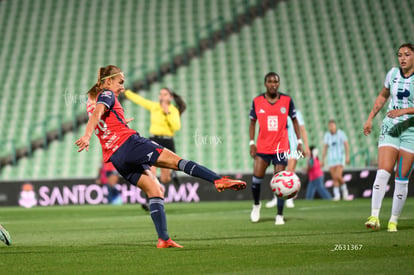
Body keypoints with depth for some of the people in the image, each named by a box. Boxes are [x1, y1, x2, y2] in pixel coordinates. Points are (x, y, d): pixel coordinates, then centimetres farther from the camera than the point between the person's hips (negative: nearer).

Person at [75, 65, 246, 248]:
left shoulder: (91, 99, 23)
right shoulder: (107, 95, -1)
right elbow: (98, 113, -18)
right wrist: (87, 136, -34)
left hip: (115, 158, 8)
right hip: (129, 143, -8)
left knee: (154, 190, 6)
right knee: (176, 160, -9)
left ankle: (163, 239, -5)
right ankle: (219, 180, -19)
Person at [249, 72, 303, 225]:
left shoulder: (287, 100, 0)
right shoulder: (257, 101, 1)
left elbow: (294, 120, 10)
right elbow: (252, 122, 9)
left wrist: (299, 141, 4)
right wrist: (252, 142, 0)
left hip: (281, 147, -1)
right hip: (262, 147, 1)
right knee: (257, 175, -8)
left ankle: (279, 215, 4)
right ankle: (256, 204, 20)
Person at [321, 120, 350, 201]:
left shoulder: (341, 133, -8)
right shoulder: (327, 135, 2)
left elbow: (346, 145, -8)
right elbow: (325, 148, 8)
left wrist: (347, 156, -17)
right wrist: (323, 160, 6)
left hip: (340, 158, -3)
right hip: (331, 159, 3)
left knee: (338, 176, -18)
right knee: (334, 178, -2)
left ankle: (344, 188, 7)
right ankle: (337, 195, 6)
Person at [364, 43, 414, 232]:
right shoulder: (393, 74, 5)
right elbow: (383, 96, 21)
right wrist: (370, 118, 18)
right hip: (390, 128, 2)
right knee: (383, 172, -14)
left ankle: (394, 221, 7)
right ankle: (374, 216, -18)